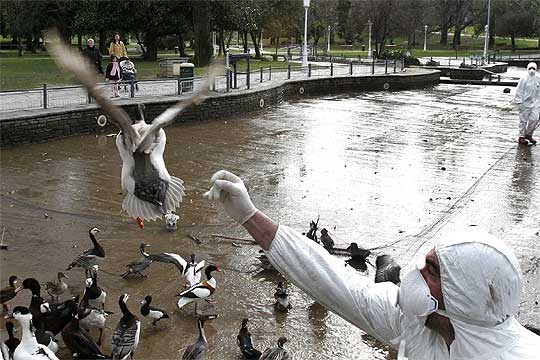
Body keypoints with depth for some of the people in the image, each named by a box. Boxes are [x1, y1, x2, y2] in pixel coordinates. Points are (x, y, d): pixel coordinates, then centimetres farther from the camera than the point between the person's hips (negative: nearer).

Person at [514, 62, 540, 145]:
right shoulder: (523, 79, -7)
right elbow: (519, 91, -7)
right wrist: (520, 102, -12)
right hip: (525, 103, -4)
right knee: (523, 120, 3)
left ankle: (528, 134, 13)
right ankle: (521, 137, 14)